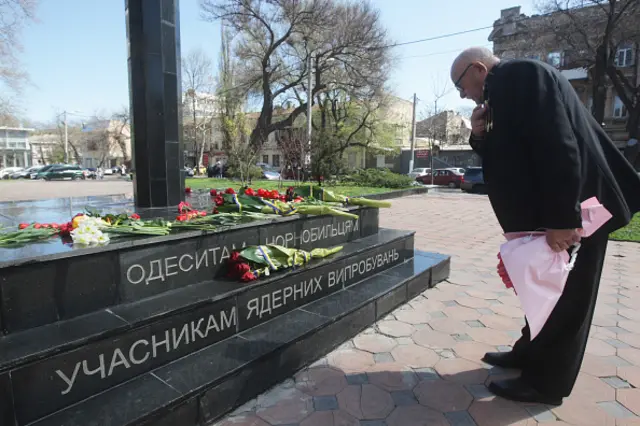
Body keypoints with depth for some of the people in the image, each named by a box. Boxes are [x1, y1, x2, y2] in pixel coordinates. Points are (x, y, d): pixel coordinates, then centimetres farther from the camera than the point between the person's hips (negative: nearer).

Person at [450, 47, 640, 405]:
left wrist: (563, 217, -28)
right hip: (550, 214, 10)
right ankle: (531, 354, 37)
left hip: (571, 214, -10)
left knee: (564, 296, 4)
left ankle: (547, 383, 20)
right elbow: (509, 156, 18)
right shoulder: (506, 89, 16)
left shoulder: (523, 74, -14)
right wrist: (482, 136, 0)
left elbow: (558, 144, -25)